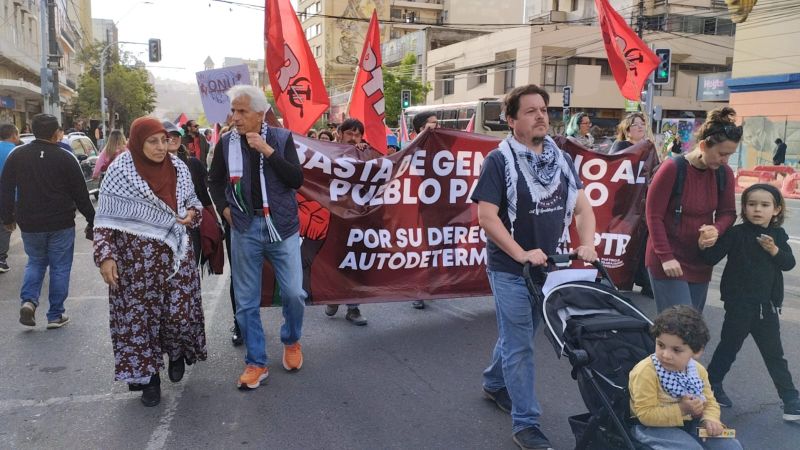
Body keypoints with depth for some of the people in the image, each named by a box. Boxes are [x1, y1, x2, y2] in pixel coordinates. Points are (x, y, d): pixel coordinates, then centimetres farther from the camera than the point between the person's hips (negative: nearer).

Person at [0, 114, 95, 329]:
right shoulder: (66, 158, -10)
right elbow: (81, 194, -6)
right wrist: (91, 221, 2)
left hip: (29, 224, 3)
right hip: (61, 224, -3)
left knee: (35, 262, 22)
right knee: (60, 267, 8)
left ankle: (28, 300, 0)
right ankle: (55, 315, 11)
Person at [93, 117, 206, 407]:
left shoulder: (177, 167, 1)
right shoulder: (120, 173, -9)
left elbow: (192, 201, 16)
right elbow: (105, 219, -4)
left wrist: (192, 213, -7)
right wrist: (105, 256, -14)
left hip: (175, 253, 3)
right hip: (135, 258, -3)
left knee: (180, 312, 3)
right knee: (139, 316, 4)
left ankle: (177, 353, 34)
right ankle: (148, 377, 21)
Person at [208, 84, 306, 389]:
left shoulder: (282, 138, -4)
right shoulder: (226, 142, 2)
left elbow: (297, 180, -14)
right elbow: (215, 181, 18)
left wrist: (268, 151, -20)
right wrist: (224, 207, 5)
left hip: (281, 226, -2)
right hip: (245, 229, 2)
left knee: (294, 293, 2)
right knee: (246, 301, 5)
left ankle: (291, 342, 31)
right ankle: (256, 363, 18)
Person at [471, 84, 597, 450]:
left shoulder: (561, 159, 6)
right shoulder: (500, 160, -12)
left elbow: (582, 207, 7)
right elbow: (486, 217, -18)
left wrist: (587, 244, -10)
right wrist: (521, 254, -22)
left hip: (547, 266, 6)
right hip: (510, 269, -6)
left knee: (516, 335, 21)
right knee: (520, 346, 1)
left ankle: (494, 383, 44)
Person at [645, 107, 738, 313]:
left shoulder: (724, 173, 1)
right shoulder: (672, 169, -16)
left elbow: (727, 213, 10)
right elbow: (653, 215, -13)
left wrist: (716, 229, -14)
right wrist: (666, 257, -15)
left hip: (700, 262, 6)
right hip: (668, 261, -6)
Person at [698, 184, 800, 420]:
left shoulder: (778, 235, 3)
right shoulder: (736, 234, -11)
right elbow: (712, 258, -16)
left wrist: (774, 250, -17)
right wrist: (705, 246, -37)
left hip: (767, 305, 4)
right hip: (739, 304, -4)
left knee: (775, 354, 12)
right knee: (728, 347, 9)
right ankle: (711, 385, 27)